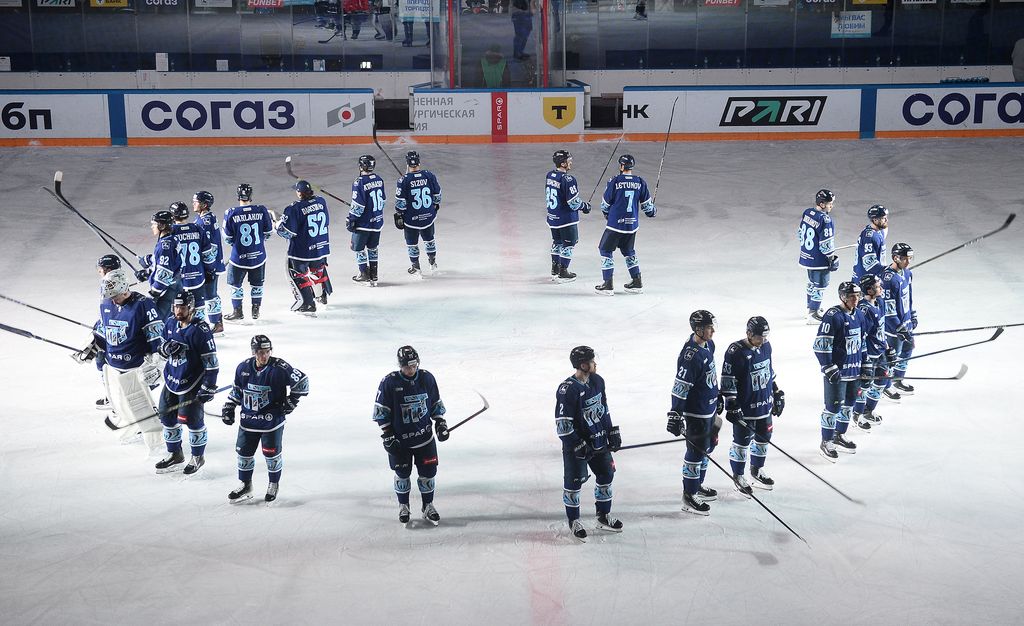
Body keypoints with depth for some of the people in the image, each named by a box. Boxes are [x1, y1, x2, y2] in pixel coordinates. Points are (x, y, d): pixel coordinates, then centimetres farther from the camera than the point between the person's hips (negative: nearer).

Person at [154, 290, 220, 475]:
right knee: (167, 416, 13)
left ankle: (197, 457, 20)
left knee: (192, 419, 0)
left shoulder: (200, 330, -20)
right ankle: (174, 454, 32)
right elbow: (163, 350, 15)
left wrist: (208, 388, -19)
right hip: (171, 380, 7)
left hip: (191, 383, -7)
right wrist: (166, 348, -11)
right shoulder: (170, 323, 2)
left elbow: (211, 361, -18)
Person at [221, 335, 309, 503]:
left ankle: (273, 485, 27)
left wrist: (291, 401, -8)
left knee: (271, 453, 5)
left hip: (272, 419, -4)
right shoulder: (243, 367, -2)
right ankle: (245, 485, 28)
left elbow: (302, 381, -9)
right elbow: (236, 389, 14)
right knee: (244, 451, 9)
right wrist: (229, 407, 9)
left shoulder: (280, 368, -17)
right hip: (248, 419, 4)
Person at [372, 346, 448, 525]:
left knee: (428, 472, 5)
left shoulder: (427, 378, -4)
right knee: (402, 473, 10)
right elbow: (381, 412, -9)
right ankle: (403, 507, 30)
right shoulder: (389, 382, -14)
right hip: (400, 440, -2)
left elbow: (436, 404, 10)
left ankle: (428, 507, 24)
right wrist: (388, 436, -11)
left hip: (424, 438, 2)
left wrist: (441, 424, 2)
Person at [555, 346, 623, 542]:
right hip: (576, 445, -7)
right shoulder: (567, 389, -23)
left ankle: (604, 516, 30)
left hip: (599, 441, 7)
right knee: (574, 481, 4)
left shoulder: (597, 381, 1)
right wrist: (577, 445, -21)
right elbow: (562, 423, -20)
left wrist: (612, 432, 12)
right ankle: (574, 521, 20)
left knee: (606, 474, 13)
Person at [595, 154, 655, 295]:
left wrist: (606, 213, 20)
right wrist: (652, 211, 32)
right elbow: (647, 204, 9)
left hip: (615, 224, -5)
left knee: (605, 250, 6)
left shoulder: (614, 181, -11)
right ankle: (637, 283, 20)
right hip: (632, 225, 5)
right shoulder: (640, 182, 1)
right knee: (629, 251, 21)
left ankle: (608, 285, 1)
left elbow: (605, 204, -2)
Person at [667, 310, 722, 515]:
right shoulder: (690, 355, -27)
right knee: (696, 452, 0)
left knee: (707, 446, 22)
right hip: (696, 412, -10)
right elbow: (680, 387, -25)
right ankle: (689, 497, 12)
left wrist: (718, 396, 26)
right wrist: (675, 415, -25)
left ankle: (697, 485, 39)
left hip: (709, 408, 10)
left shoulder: (708, 344, 2)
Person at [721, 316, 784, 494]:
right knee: (742, 442, 5)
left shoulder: (766, 346, 1)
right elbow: (728, 381, -19)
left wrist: (777, 393, 19)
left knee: (763, 438, 19)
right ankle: (738, 476, 21)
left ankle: (757, 470, 38)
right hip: (745, 408, -7)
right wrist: (731, 405, -19)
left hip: (765, 405, 7)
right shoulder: (736, 352, -22)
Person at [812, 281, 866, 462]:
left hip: (854, 370, 8)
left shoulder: (859, 315, 7)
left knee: (849, 404, 16)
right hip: (836, 372, -8)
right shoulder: (832, 316, -19)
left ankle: (839, 436, 33)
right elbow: (820, 345, -20)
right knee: (834, 407, -4)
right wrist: (830, 369, -21)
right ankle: (826, 443, 8)